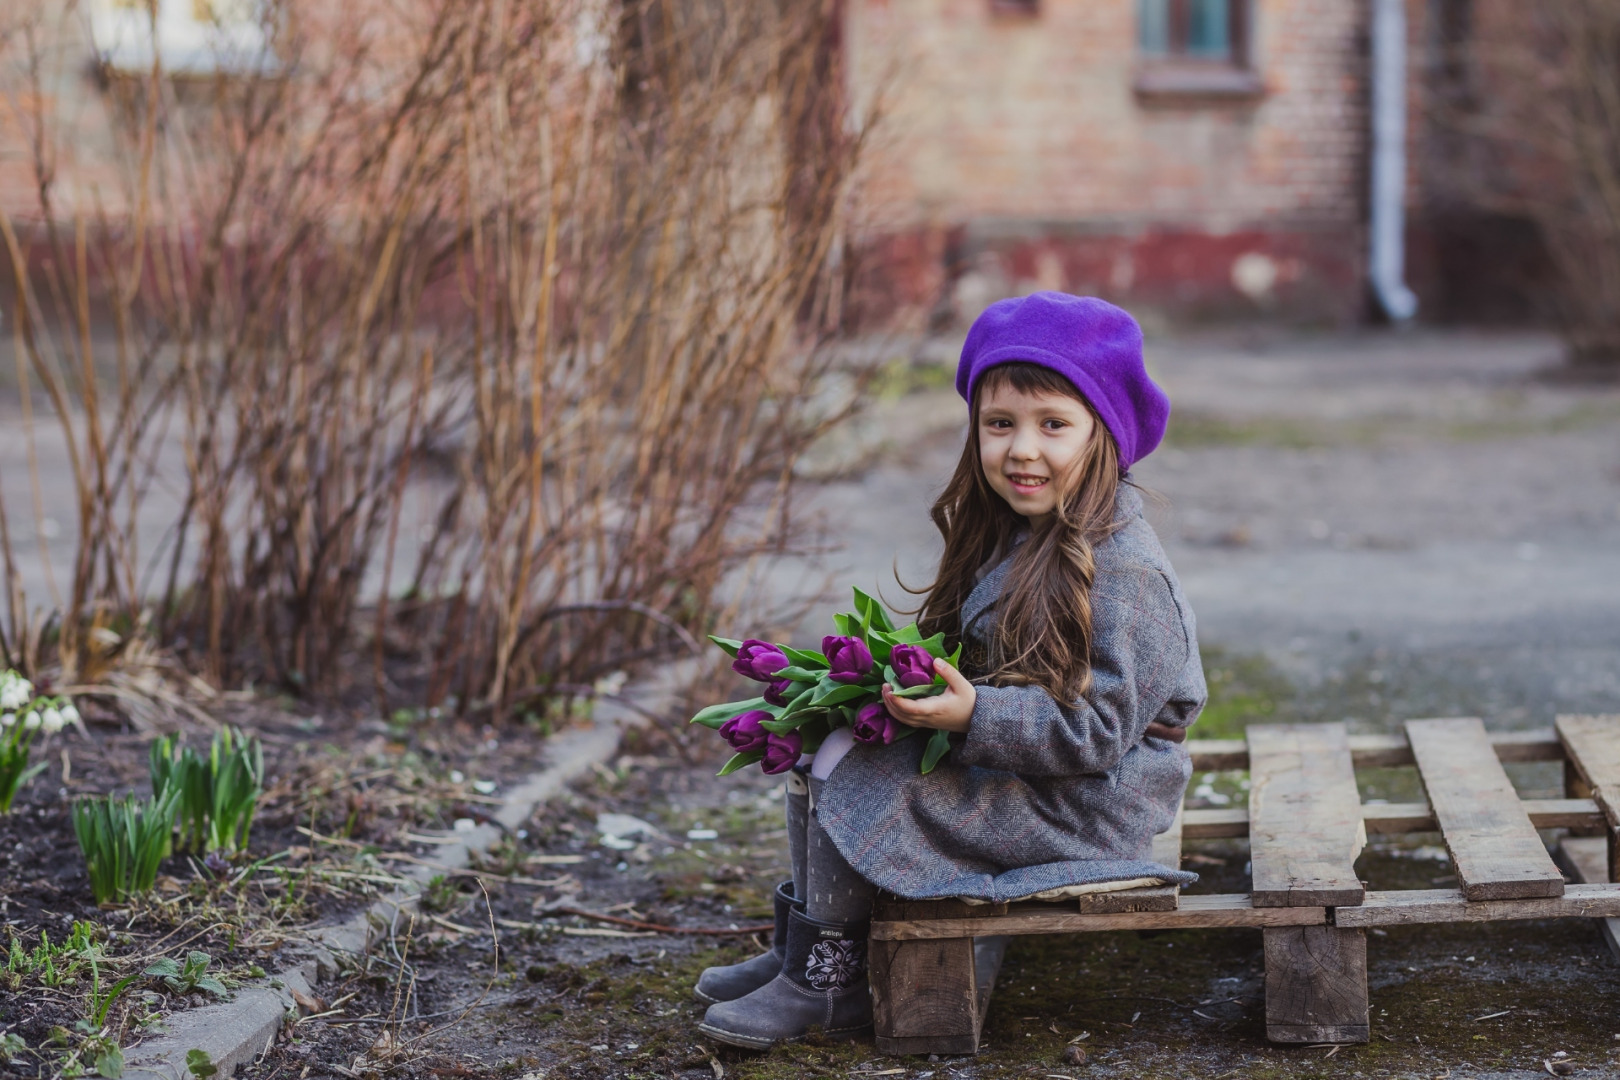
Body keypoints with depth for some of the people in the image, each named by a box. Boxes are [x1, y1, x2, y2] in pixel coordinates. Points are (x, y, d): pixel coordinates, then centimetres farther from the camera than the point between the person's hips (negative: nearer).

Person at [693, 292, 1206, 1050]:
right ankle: (801, 945, 11)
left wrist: (973, 715, -33)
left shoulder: (1117, 567, -23)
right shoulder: (1009, 534, 7)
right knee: (820, 749, 5)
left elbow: (1098, 725, -26)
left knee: (857, 783, -19)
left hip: (1086, 798, -10)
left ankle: (824, 981, -3)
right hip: (999, 758, 10)